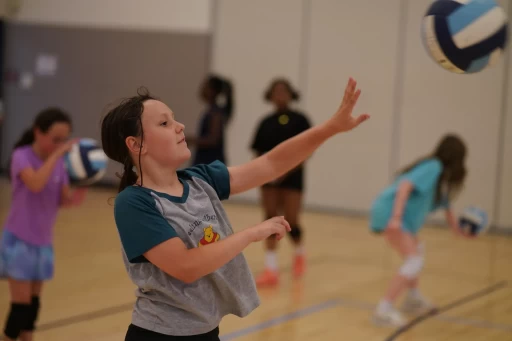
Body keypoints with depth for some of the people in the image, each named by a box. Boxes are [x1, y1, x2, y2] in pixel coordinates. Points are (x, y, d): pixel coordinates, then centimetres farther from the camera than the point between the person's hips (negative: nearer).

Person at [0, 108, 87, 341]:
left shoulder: (59, 163, 3)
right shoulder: (22, 156, -16)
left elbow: (63, 200, -1)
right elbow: (35, 184, -35)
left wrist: (76, 198, -22)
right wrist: (57, 154, -36)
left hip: (43, 241, 6)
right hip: (19, 240, -6)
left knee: (34, 301, 15)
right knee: (21, 303, -6)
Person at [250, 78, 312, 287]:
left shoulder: (299, 120, -3)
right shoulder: (265, 123, 6)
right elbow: (258, 152, 9)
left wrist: (287, 171, -15)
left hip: (292, 178, -3)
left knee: (290, 221, -5)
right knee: (270, 221, -1)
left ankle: (299, 252, 27)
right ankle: (271, 269, 2)